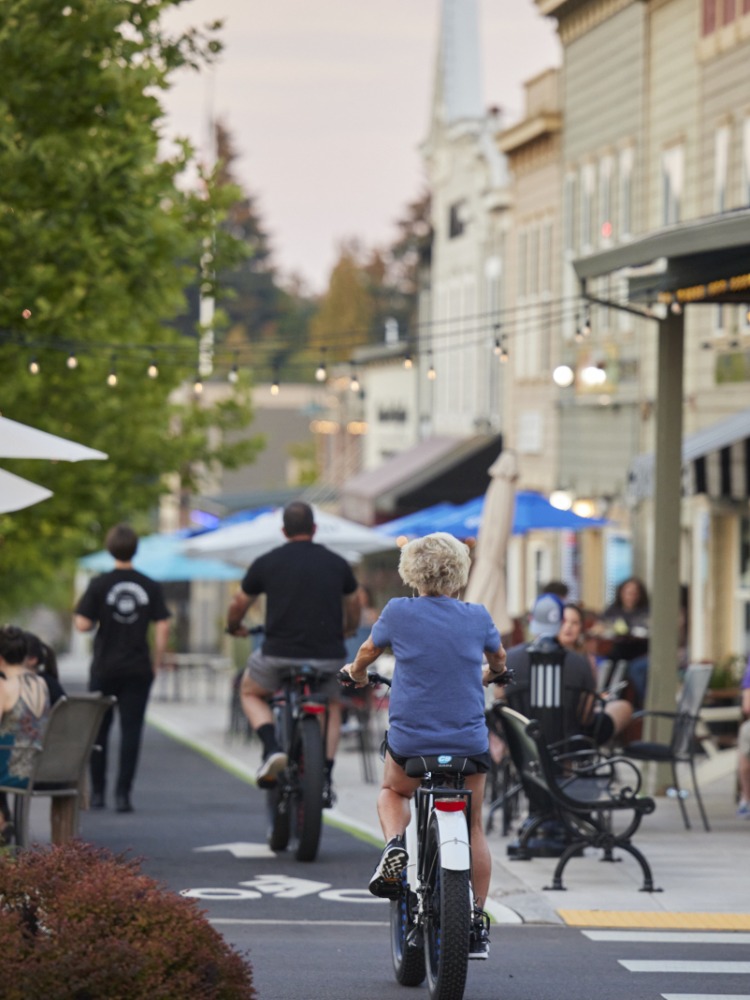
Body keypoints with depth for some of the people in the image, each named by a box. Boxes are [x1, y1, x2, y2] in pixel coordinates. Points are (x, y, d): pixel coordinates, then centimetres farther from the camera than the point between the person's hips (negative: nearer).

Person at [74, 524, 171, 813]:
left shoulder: (99, 584, -7)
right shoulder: (151, 587, -2)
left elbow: (82, 624, -10)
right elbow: (162, 627, -4)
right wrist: (156, 662, 6)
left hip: (105, 669, -1)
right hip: (138, 670, 1)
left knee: (98, 731, 12)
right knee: (131, 731, 2)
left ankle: (98, 792, 15)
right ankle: (123, 794, -3)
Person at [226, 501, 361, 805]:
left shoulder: (266, 563, 4)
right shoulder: (337, 563, 10)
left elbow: (238, 605, 16)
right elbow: (354, 607, 28)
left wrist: (234, 628, 38)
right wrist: (348, 629, 50)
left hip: (280, 654, -2)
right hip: (329, 655, 2)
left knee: (250, 692, 26)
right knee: (332, 706, 29)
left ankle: (272, 748, 1)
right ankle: (325, 778, 16)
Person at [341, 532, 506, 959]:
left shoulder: (399, 612, -6)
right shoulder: (477, 617, -1)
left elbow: (367, 654, 12)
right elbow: (499, 658, 21)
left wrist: (357, 673, 35)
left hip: (411, 742, -1)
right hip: (469, 740, 1)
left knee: (393, 791, 30)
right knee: (473, 829, 17)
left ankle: (395, 845, -1)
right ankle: (477, 924, 17)